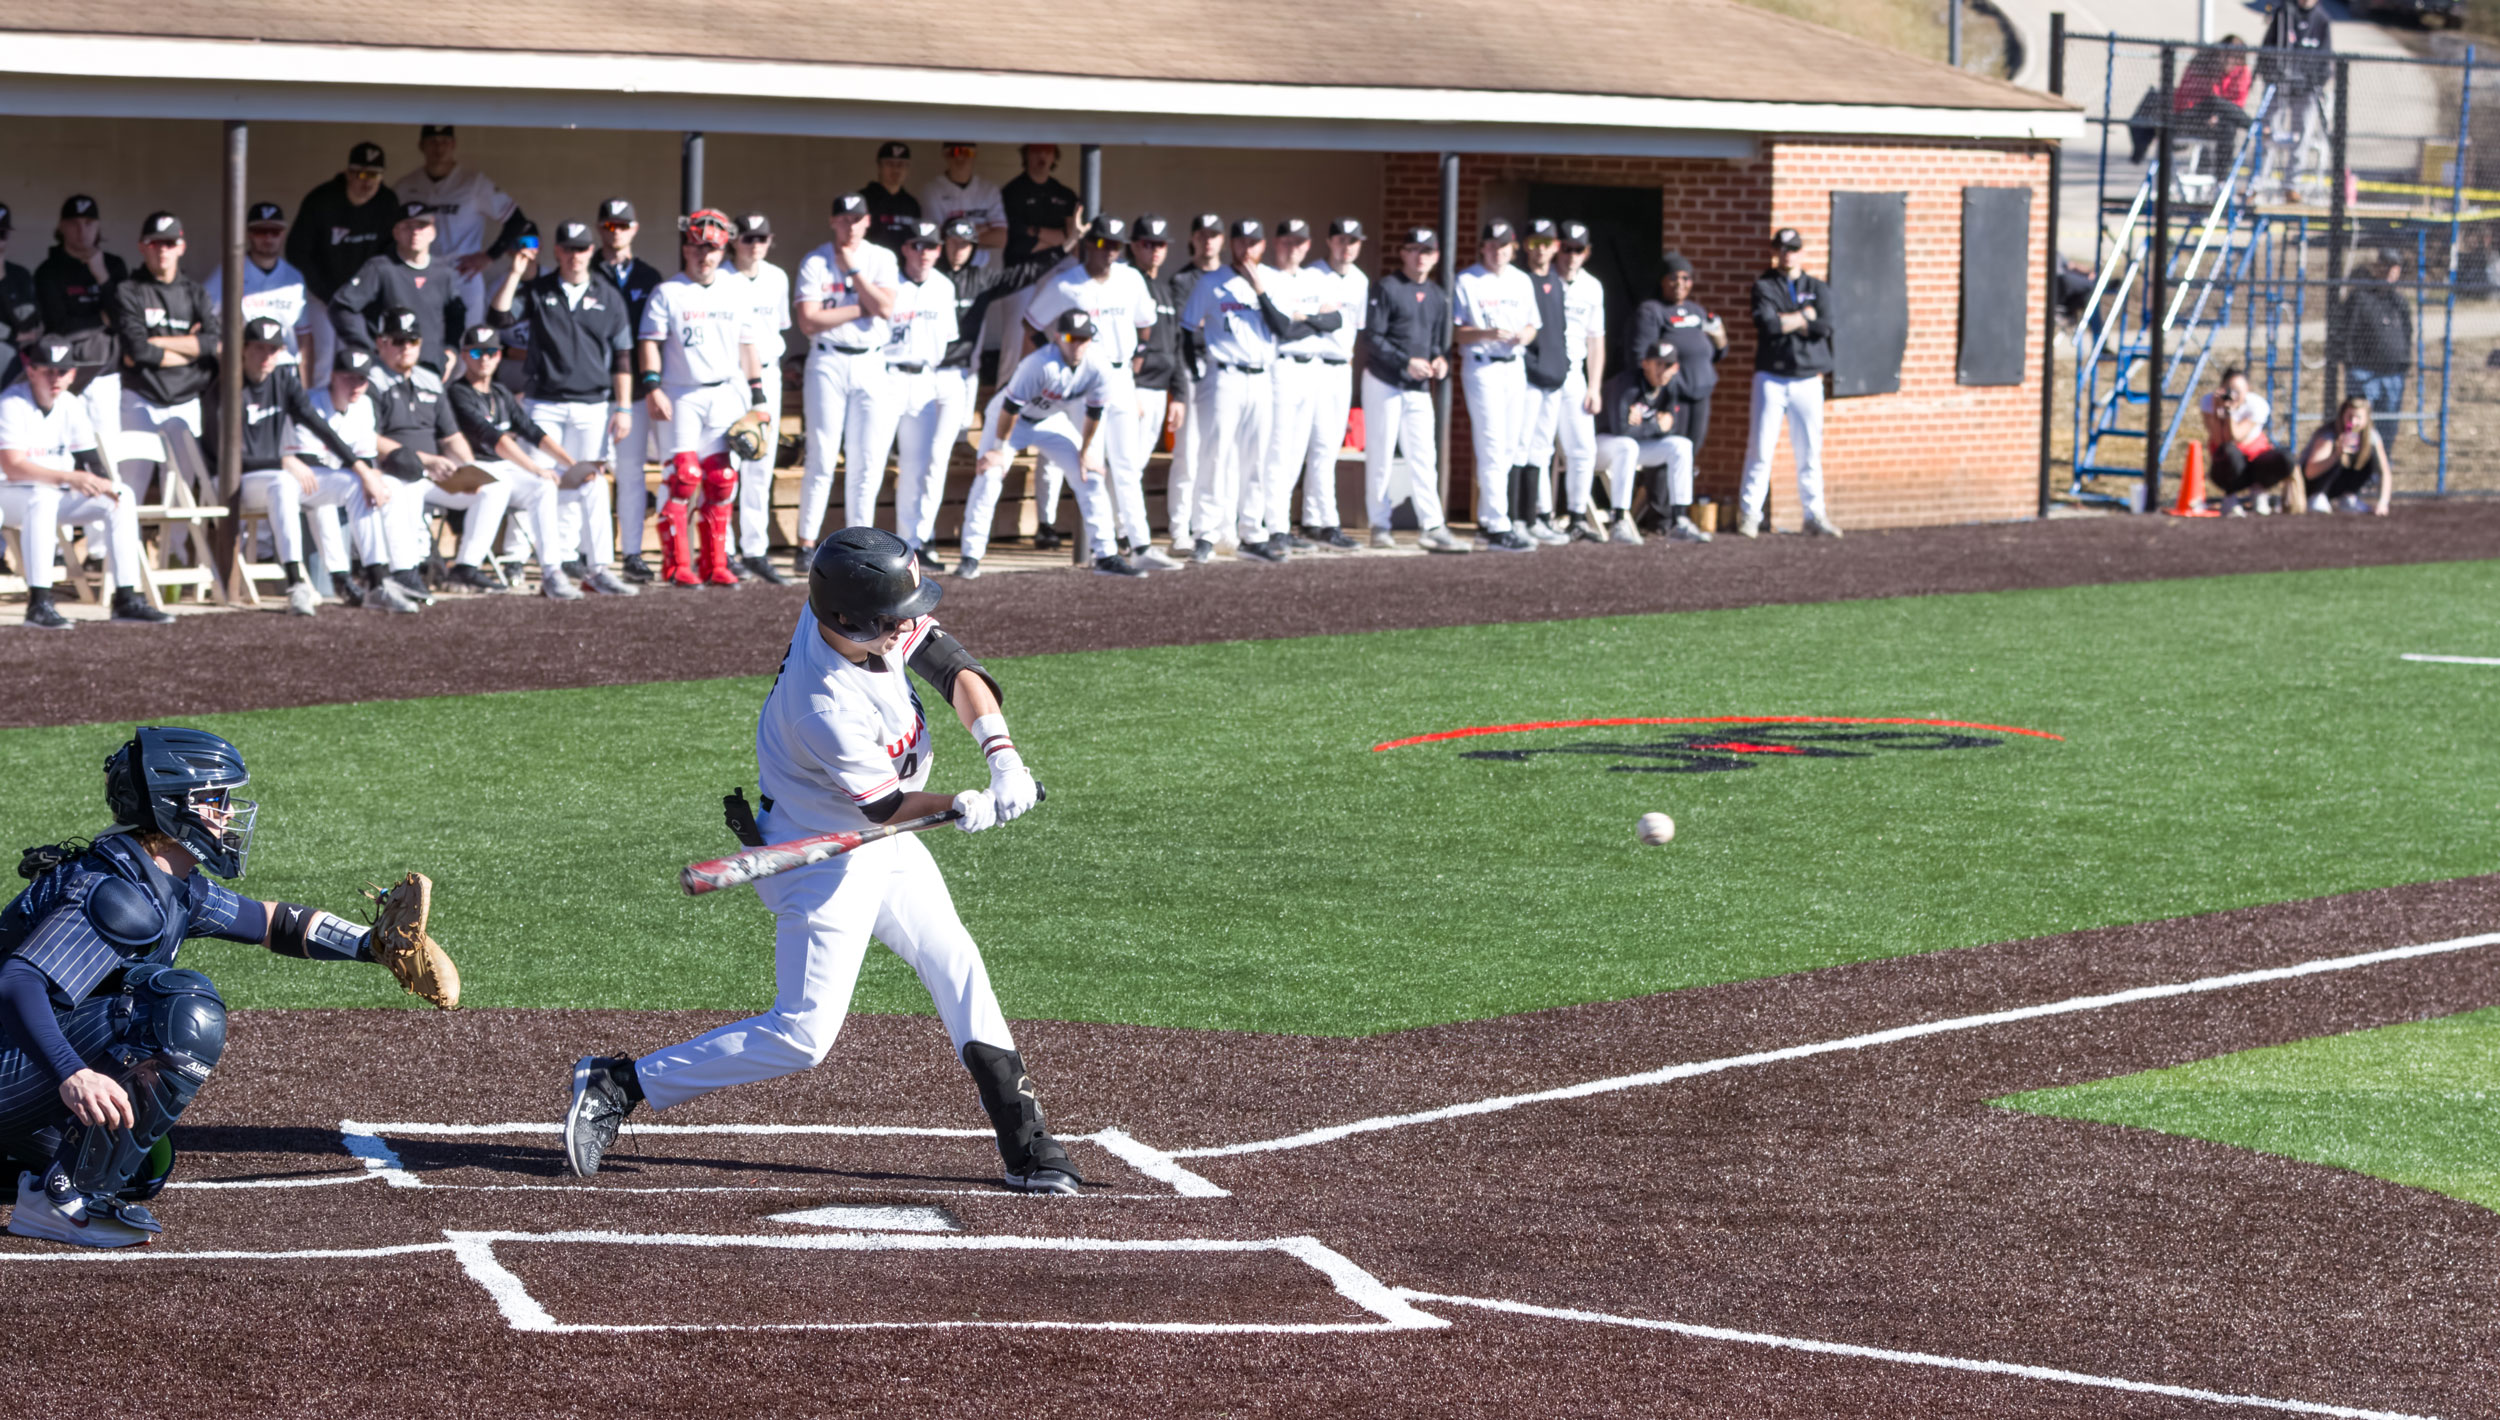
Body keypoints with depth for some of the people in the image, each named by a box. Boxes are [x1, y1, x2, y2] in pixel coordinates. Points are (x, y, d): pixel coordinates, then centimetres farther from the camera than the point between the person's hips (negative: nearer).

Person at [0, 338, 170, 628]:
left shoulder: (72, 406, 5)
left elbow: (90, 460, 5)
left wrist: (102, 483, -19)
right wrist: (70, 478, -38)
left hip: (57, 495, 7)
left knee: (123, 496, -10)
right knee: (42, 496, -40)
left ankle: (126, 599, -12)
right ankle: (39, 603, -42)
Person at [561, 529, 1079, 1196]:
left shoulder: (847, 614, -14)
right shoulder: (824, 707, -35)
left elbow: (952, 665, -7)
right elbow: (881, 803, -24)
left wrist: (1002, 755, -18)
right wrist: (966, 808, -34)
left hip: (884, 844, 9)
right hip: (823, 857, -9)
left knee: (958, 967, 11)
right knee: (802, 1035, -8)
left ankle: (1025, 1144, 18)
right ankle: (618, 1085, -1)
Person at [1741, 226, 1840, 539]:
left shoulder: (1818, 290, 12)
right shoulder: (1764, 286, 5)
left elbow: (1824, 328, -6)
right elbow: (1767, 324, -14)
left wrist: (1786, 321, -8)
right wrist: (1804, 316, -6)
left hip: (1807, 380, 2)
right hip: (1771, 379, -2)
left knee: (1809, 451, 4)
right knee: (1761, 448, -6)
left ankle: (1814, 514, 9)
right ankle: (1749, 514, -2)